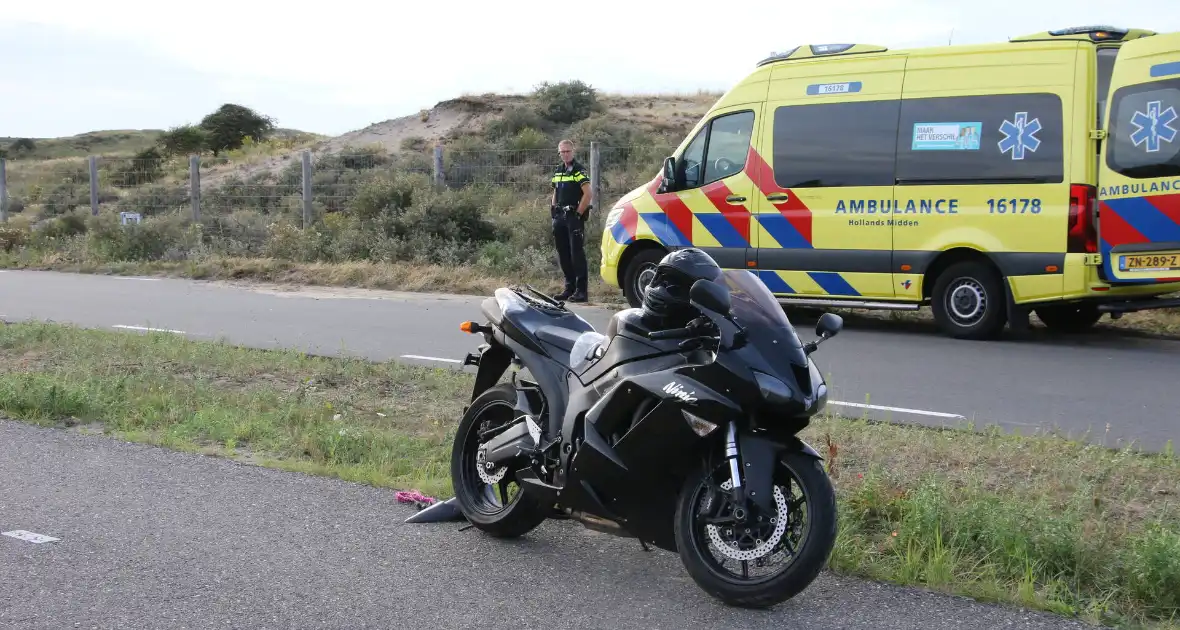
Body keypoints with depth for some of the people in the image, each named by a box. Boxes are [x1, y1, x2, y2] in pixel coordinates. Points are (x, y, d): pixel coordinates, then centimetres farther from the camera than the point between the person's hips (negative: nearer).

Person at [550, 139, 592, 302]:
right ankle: (569, 287, 18)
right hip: (560, 217, 8)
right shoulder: (558, 171, 17)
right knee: (563, 254, 10)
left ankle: (581, 290, -9)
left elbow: (587, 194, -14)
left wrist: (578, 214, -15)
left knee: (577, 253, -9)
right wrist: (553, 212, 13)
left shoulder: (579, 170, -6)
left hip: (574, 217, -8)